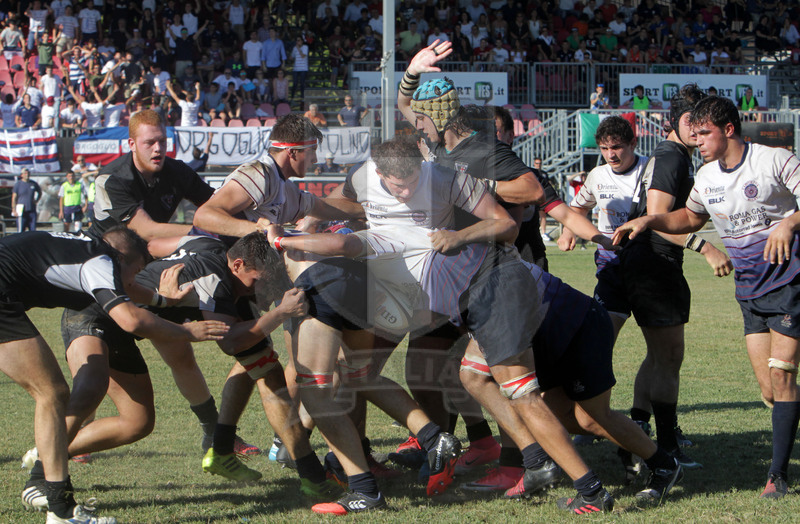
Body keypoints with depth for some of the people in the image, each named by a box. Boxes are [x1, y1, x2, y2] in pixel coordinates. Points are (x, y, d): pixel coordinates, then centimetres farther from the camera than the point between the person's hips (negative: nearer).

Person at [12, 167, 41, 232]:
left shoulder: (33, 184, 9)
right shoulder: (18, 184, -1)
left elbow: (39, 192, 28)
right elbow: (13, 198, -2)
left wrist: (36, 200, 10)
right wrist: (14, 210, -9)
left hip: (32, 210, 4)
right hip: (22, 210, -4)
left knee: (33, 230, 4)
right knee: (20, 230, -6)